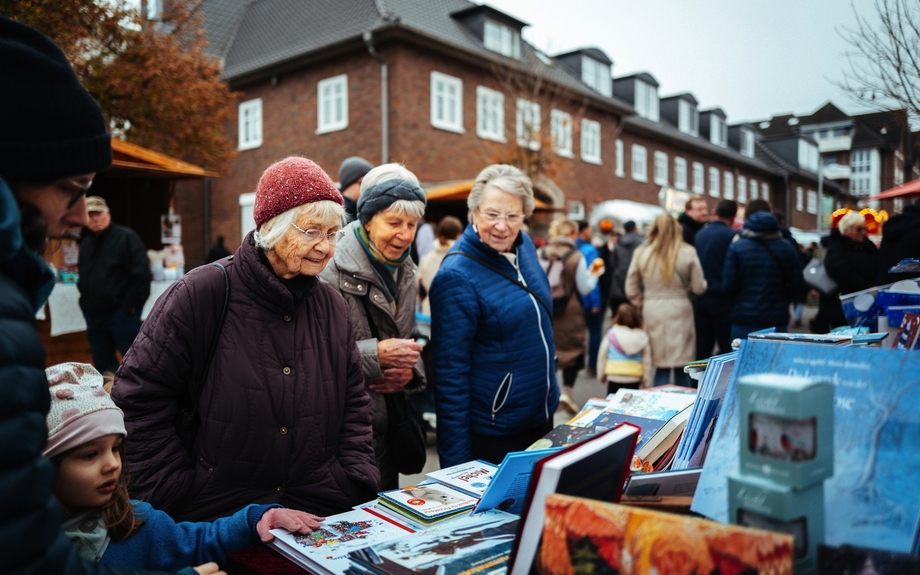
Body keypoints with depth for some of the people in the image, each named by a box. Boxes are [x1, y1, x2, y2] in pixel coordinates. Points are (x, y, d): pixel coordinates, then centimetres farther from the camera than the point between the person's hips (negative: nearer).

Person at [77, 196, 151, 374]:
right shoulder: (85, 243, 14)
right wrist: (86, 303, 13)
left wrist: (131, 306, -15)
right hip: (94, 315, 7)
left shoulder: (126, 237, -8)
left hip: (121, 314, -7)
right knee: (102, 365, 15)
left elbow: (142, 275, -14)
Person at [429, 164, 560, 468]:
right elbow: (450, 375, -21)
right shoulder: (456, 276, -22)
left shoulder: (525, 246, -1)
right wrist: (456, 464, -19)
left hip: (543, 420, 8)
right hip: (491, 439, -7)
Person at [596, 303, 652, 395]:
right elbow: (647, 360, 0)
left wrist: (601, 375, 10)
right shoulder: (642, 337, -3)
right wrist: (647, 382, 9)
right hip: (634, 378, 1)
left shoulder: (611, 334, -5)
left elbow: (602, 356, -1)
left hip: (613, 376, -1)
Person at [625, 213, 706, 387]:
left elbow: (631, 289, 4)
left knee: (661, 366, 7)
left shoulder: (641, 253, 0)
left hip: (653, 312, 1)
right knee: (682, 367, 8)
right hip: (680, 311, -1)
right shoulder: (688, 253, -4)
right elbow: (699, 287, -2)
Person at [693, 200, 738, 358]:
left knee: (702, 350, 9)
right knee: (727, 350, 0)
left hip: (700, 300, 5)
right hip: (722, 298, -5)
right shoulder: (731, 235, -8)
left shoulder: (699, 234, 9)